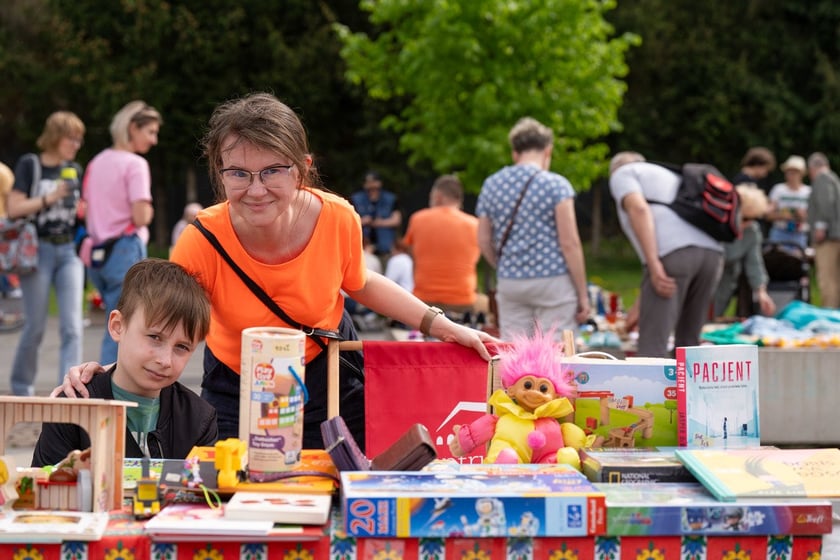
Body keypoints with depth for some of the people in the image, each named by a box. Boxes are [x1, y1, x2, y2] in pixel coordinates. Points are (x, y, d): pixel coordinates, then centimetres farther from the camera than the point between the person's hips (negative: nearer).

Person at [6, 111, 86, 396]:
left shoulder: (74, 169, 14)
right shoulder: (30, 164, -1)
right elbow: (14, 208, -8)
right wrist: (49, 198, -18)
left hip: (69, 251, 4)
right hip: (38, 250, -4)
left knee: (72, 326, -9)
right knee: (35, 326, 2)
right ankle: (21, 388, 20)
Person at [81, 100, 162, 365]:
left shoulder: (97, 162, 12)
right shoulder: (136, 164, -11)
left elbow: (86, 210, 14)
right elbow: (140, 216, -18)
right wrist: (149, 211, 1)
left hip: (97, 253, 8)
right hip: (126, 251, -8)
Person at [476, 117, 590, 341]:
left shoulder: (491, 185, 7)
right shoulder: (556, 185, -8)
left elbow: (484, 242, 11)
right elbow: (569, 243, -11)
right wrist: (583, 294, -6)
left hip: (510, 284, 4)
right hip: (553, 281, -4)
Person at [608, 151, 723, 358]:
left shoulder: (621, 173, 17)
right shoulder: (666, 175, 38)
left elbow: (639, 208, -6)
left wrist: (654, 266, -14)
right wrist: (640, 303, 39)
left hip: (672, 255, -7)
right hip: (711, 252, 7)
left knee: (653, 345, -7)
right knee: (688, 342, 17)